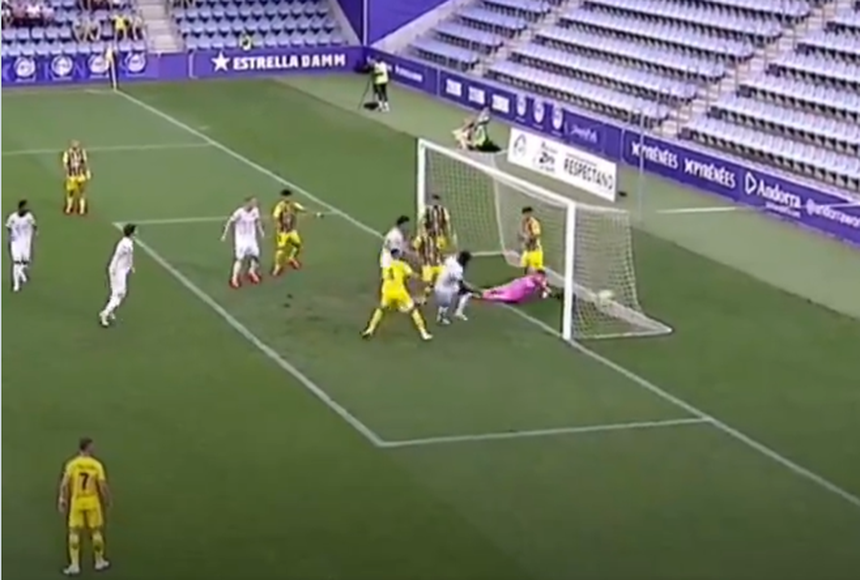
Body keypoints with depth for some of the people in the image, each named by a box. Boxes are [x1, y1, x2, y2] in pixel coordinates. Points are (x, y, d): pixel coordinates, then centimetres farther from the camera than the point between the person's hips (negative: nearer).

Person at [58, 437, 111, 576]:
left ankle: (75, 565, 3)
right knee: (96, 531, 13)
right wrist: (107, 499, 6)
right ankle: (99, 562, 25)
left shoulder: (71, 464, -6)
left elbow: (65, 484, -8)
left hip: (76, 502, 0)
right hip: (92, 502, 0)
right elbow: (102, 485, -8)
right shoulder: (97, 465, -8)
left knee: (74, 532, 6)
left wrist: (62, 500, 1)